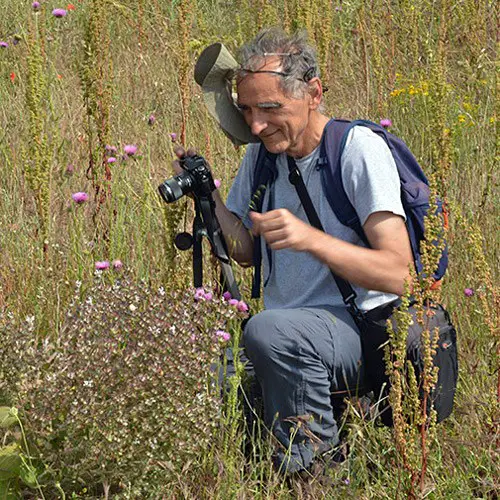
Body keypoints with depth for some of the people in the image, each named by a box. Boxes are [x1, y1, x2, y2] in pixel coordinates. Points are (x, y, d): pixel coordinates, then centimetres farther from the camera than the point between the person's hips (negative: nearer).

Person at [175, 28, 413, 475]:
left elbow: (398, 274, -18)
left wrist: (310, 238, -30)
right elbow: (246, 252, 18)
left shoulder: (360, 149, -11)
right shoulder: (262, 153, 11)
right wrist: (207, 197, 0)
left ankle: (313, 456, -15)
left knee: (268, 330, -36)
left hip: (361, 332, -6)